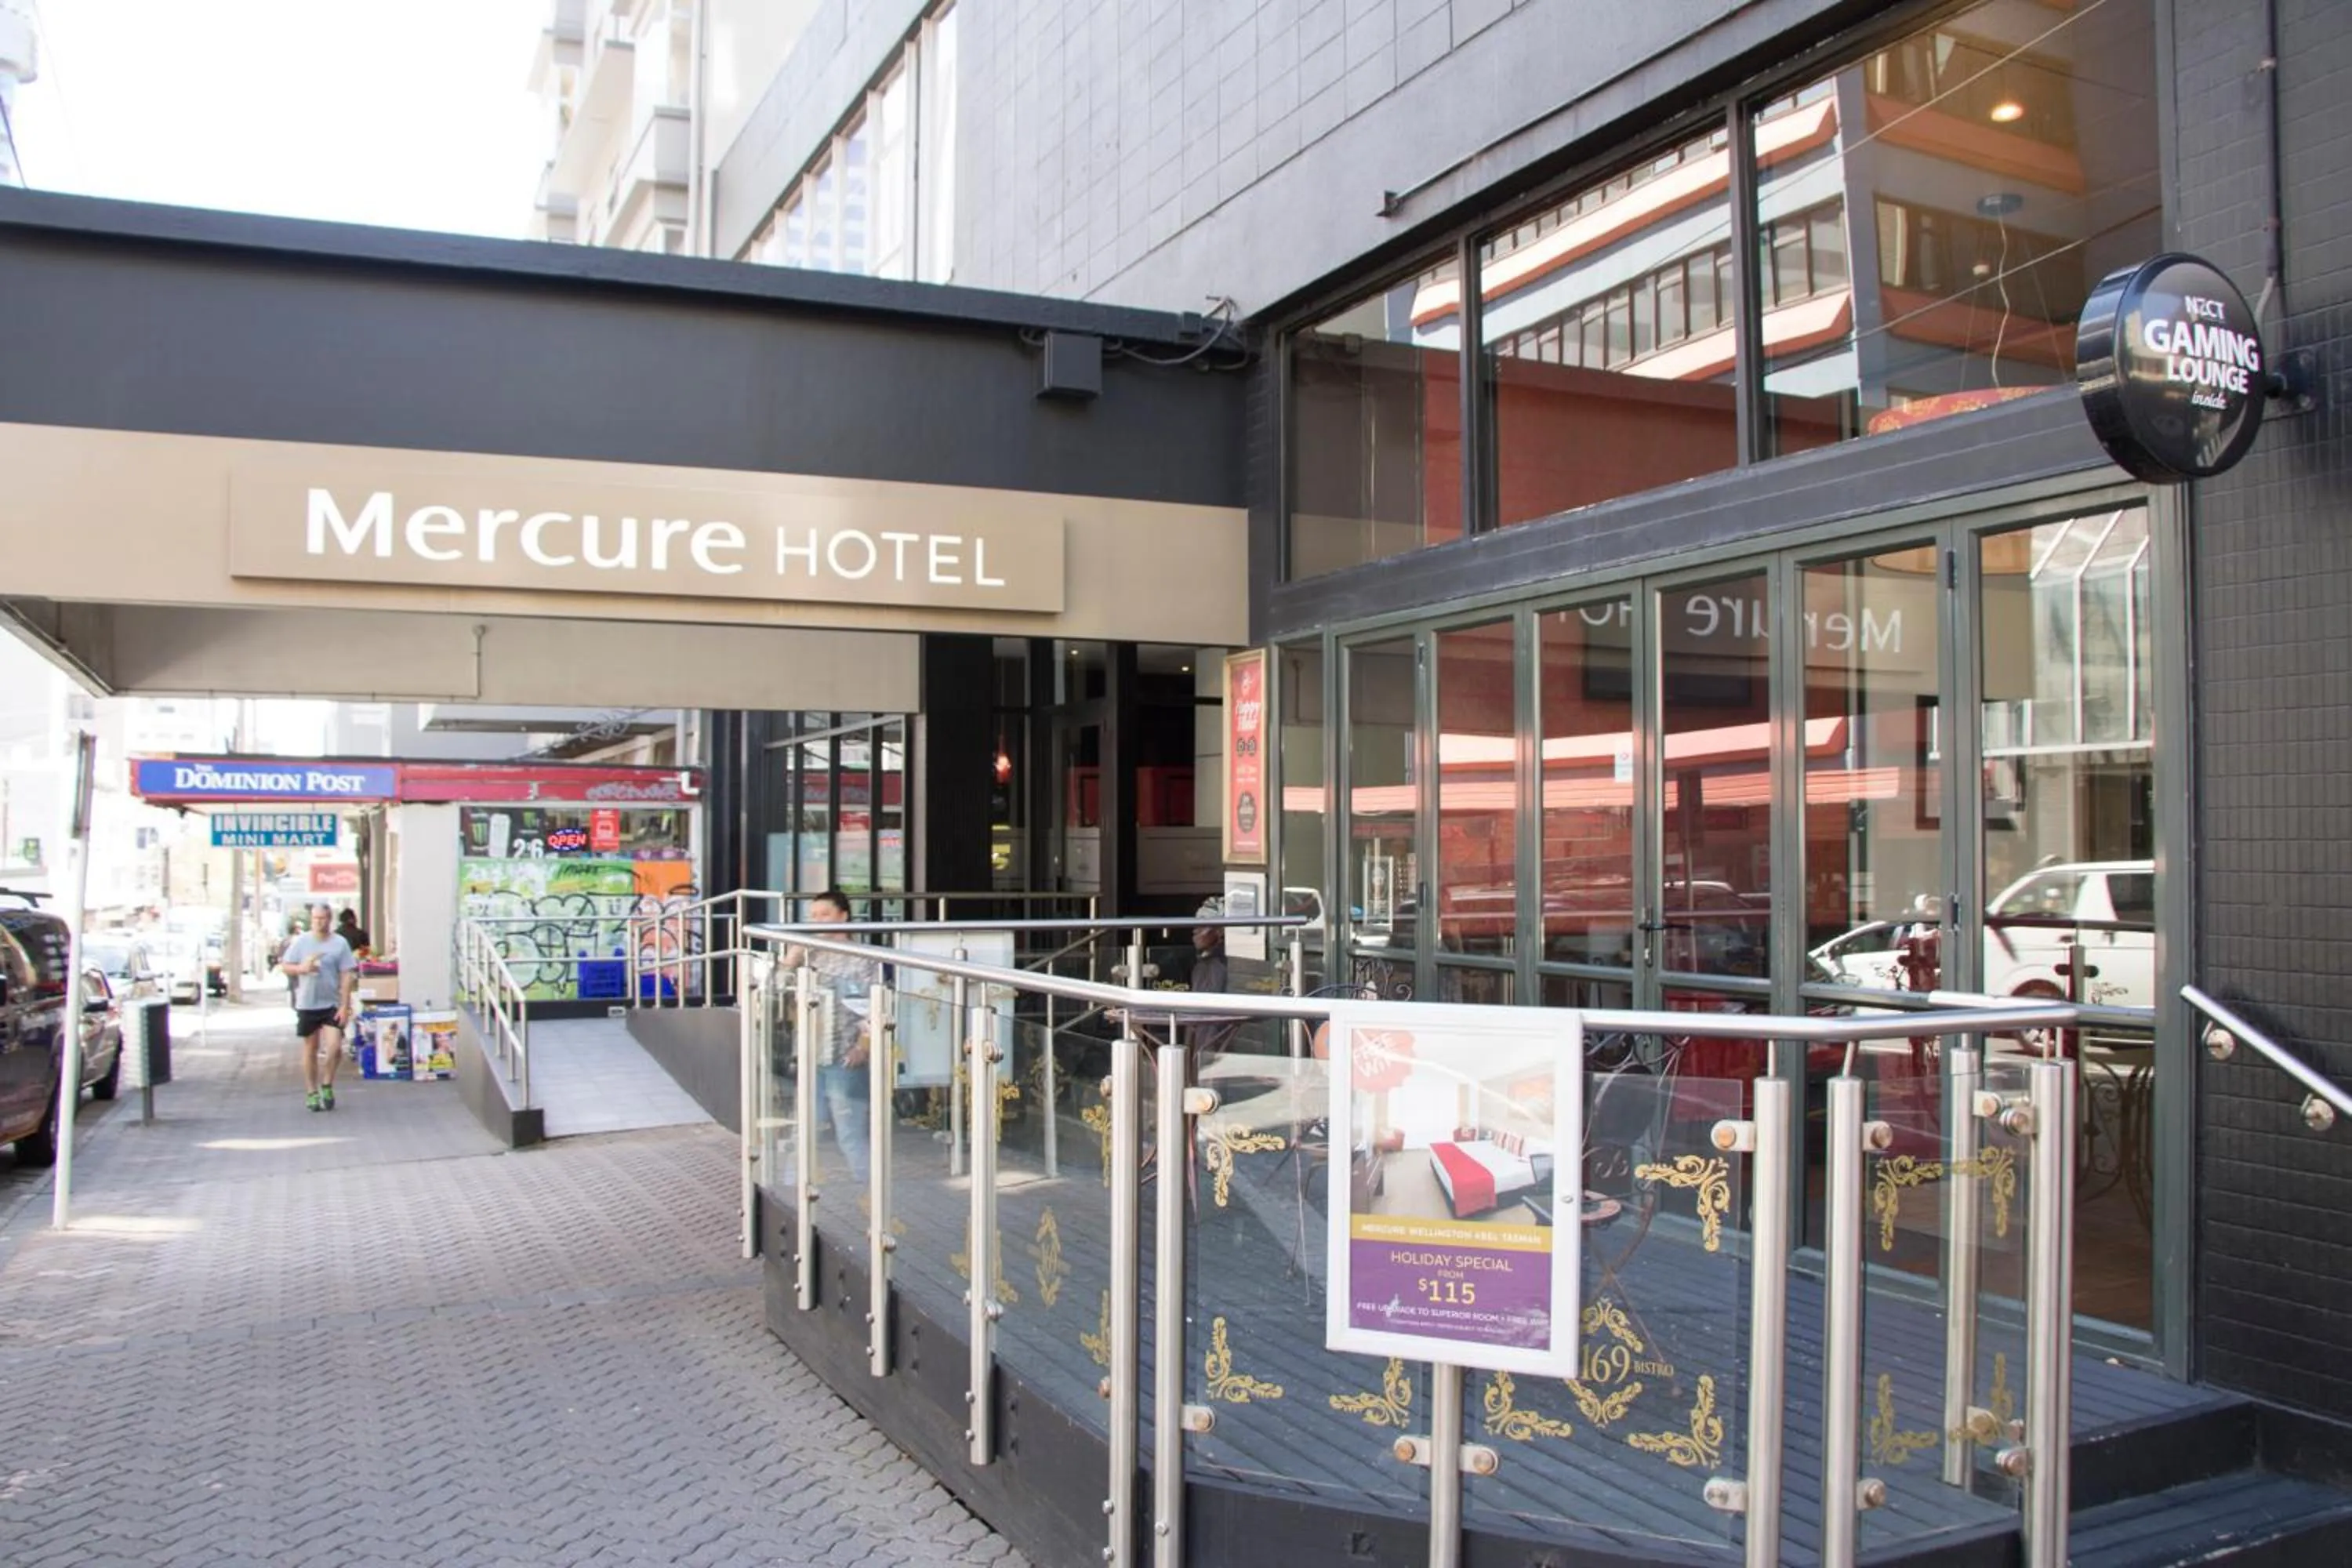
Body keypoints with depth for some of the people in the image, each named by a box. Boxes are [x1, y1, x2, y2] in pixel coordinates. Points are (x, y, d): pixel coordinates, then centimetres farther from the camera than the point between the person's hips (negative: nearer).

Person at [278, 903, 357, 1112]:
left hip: (332, 1004, -1)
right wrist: (301, 969, -15)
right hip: (307, 1004, 1)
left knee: (334, 1047, -13)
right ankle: (313, 1093, 19)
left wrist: (345, 1006, -8)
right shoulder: (300, 942, 2)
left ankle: (327, 1086, 10)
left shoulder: (340, 943, -2)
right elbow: (285, 966, 6)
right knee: (310, 1049, 9)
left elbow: (347, 976, -2)